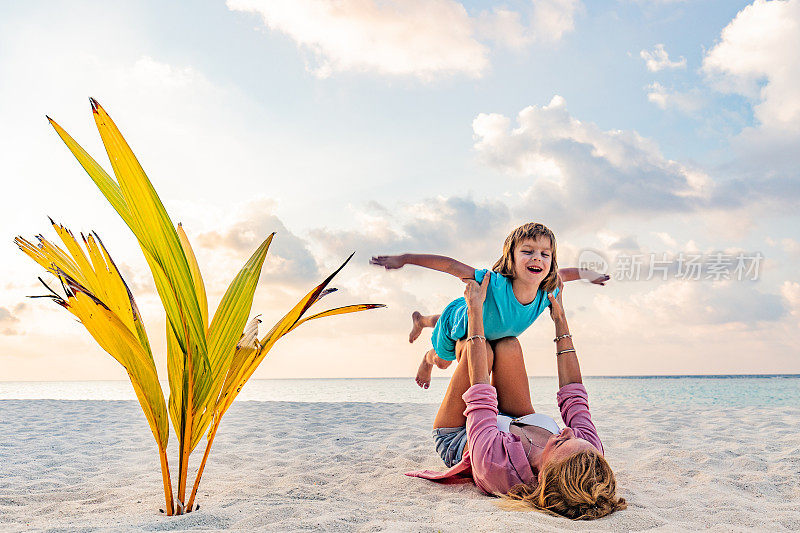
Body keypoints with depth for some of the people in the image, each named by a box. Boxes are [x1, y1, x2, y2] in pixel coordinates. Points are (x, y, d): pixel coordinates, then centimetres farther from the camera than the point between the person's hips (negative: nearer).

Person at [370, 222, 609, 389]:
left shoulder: (546, 295, -34)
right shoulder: (495, 284, -50)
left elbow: (559, 275, -11)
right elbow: (451, 265, -44)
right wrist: (404, 259, -44)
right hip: (457, 317, -5)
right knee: (440, 360, 26)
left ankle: (424, 320, 68)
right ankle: (427, 358, 63)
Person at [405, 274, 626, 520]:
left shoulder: (495, 464, -49)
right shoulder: (590, 460, -38)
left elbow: (480, 391, -35)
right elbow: (574, 396, -20)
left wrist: (475, 307, -25)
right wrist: (561, 320, -13)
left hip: (456, 441, -3)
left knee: (482, 350, -14)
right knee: (508, 346, -9)